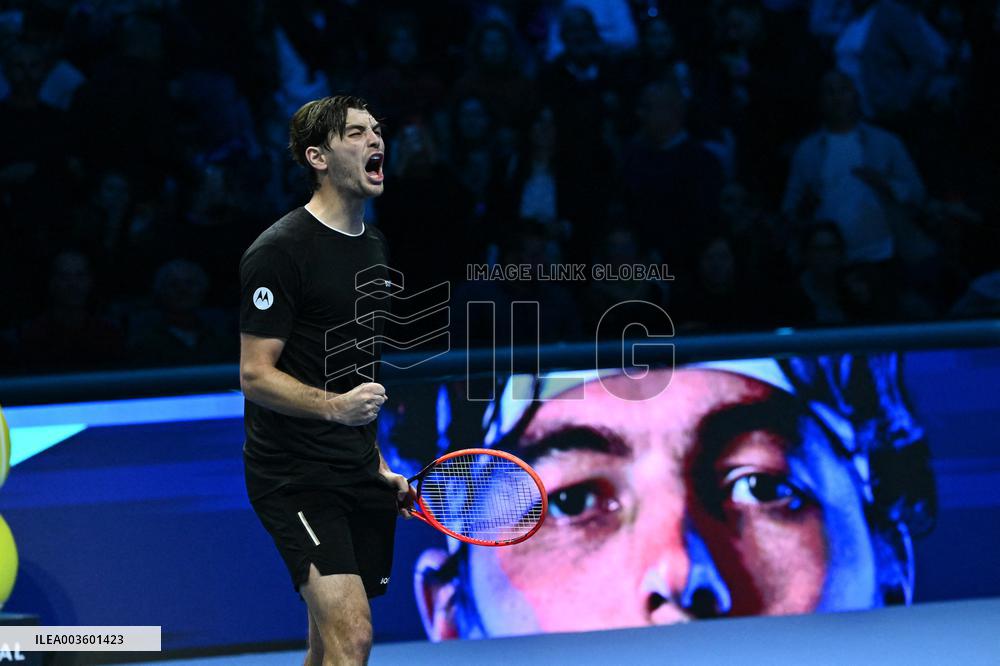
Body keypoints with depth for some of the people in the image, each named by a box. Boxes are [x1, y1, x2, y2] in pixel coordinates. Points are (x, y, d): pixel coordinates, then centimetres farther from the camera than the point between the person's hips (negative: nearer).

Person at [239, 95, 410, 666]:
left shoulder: (372, 247, 15)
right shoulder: (280, 250, -12)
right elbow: (256, 375, -15)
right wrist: (334, 406, -29)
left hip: (358, 474, 8)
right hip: (295, 475, -8)